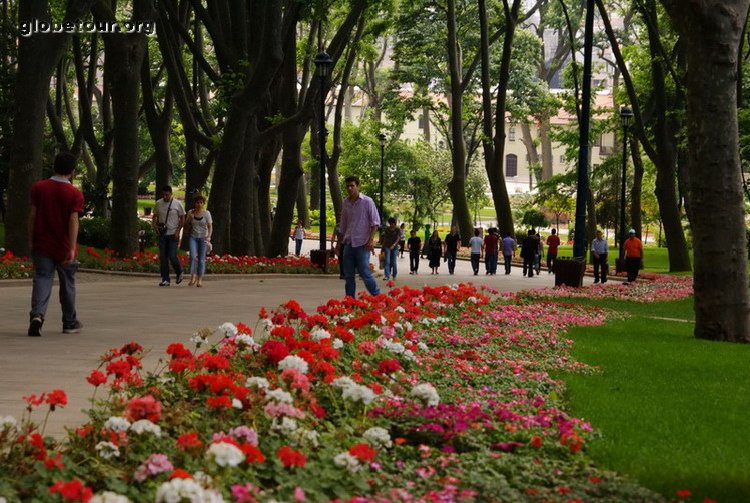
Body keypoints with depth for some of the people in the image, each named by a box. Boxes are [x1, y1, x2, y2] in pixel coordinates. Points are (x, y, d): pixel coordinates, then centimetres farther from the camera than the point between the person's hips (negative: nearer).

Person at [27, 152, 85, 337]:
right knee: (67, 284, 13)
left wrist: (31, 240, 10)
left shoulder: (39, 187, 1)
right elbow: (73, 221, -14)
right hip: (64, 247, -1)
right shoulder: (75, 194, -8)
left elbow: (32, 215, 2)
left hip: (42, 245, 2)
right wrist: (72, 248, -17)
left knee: (42, 279, -1)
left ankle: (37, 314, -26)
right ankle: (70, 323, 24)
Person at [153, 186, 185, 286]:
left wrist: (178, 231, -10)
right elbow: (155, 216, 16)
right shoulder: (158, 203, 5)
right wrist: (154, 225, -3)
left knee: (172, 256, -10)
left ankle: (179, 273, 17)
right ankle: (165, 280, 6)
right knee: (163, 257, 1)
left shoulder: (177, 204, -5)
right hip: (162, 234, 4)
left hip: (173, 234, -4)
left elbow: (182, 218, 0)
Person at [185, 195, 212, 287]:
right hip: (193, 237, 1)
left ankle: (200, 279, 3)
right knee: (193, 256, -19)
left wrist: (209, 237, -17)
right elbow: (186, 226, 10)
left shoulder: (206, 213, -2)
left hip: (203, 238, -1)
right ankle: (193, 277, -13)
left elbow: (210, 227, -3)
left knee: (201, 259, -3)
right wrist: (189, 219, -9)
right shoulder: (190, 212, 4)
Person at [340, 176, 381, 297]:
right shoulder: (345, 203, 11)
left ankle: (377, 296, 5)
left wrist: (371, 240, -14)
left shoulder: (367, 202, -5)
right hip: (348, 243, 6)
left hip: (362, 243, -5)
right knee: (348, 274, 5)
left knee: (364, 272, -8)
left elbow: (375, 222, -6)